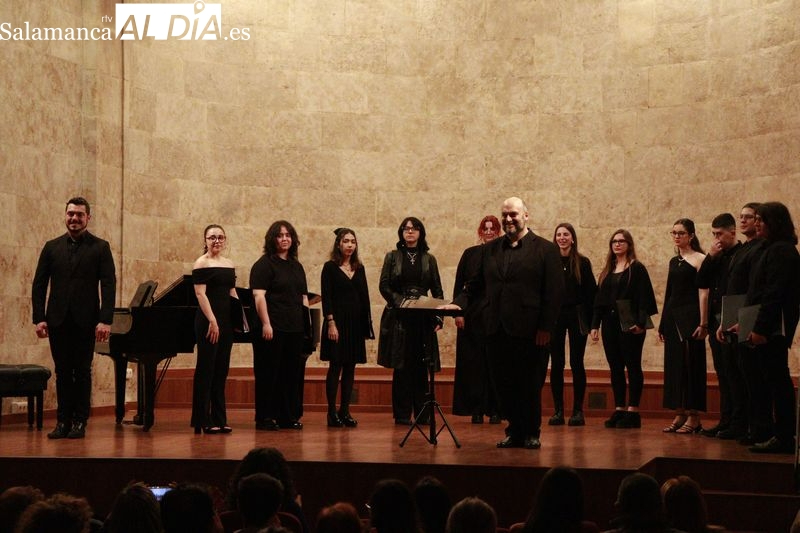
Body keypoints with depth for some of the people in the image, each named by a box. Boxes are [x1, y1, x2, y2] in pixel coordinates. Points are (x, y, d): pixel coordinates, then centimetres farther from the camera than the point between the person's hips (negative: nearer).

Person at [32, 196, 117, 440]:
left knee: (82, 372, 3)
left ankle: (80, 422, 9)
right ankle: (63, 421, 11)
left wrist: (105, 320, -12)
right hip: (58, 320, 2)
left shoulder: (100, 247, 2)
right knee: (62, 372, 5)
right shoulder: (52, 247, 10)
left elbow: (108, 285, -3)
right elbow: (39, 284, 8)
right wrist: (39, 318, -2)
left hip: (85, 320, -2)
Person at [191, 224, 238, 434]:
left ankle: (219, 419, 14)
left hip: (226, 322, 7)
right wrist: (212, 321, -19)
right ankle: (203, 421, 2)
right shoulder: (202, 263, -5)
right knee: (205, 369, -2)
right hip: (208, 321, -7)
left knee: (221, 370, 9)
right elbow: (200, 293, -12)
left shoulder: (229, 264, 15)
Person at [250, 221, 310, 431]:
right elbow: (259, 296, -12)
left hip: (295, 329, 7)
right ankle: (265, 417, 5)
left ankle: (289, 416, 16)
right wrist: (266, 324, -19)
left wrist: (307, 323, 14)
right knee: (269, 373, -1)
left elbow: (304, 297, 21)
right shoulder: (264, 264, -5)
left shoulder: (296, 266, 17)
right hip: (273, 329, -7)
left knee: (292, 373, 9)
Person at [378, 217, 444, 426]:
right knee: (401, 367, -2)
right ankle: (402, 414, 2)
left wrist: (439, 316, -2)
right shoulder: (392, 257, 8)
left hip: (423, 319, 2)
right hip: (398, 318, -2)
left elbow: (437, 291, 9)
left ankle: (422, 413, 6)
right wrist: (401, 302, -12)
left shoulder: (429, 259, 12)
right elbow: (384, 286, 1)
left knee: (421, 367, 1)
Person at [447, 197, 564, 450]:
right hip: (497, 331, 4)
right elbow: (475, 284, 15)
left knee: (530, 385, 3)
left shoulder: (545, 249, 0)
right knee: (504, 385, 7)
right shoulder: (490, 250, 14)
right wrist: (459, 303, -4)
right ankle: (514, 431, 17)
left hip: (530, 331, -4)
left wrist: (546, 327, -12)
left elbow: (555, 292, -5)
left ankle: (531, 433, 16)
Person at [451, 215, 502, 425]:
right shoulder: (470, 254, 7)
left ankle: (495, 409, 7)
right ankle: (476, 409, 6)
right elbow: (459, 285, 5)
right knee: (473, 362, 1)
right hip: (472, 315, 1)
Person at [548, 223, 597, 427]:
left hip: (577, 316, -1)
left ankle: (578, 411, 8)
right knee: (556, 364, 3)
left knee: (577, 364, 2)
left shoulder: (582, 262, 1)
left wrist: (590, 320, -5)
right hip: (554, 316, 1)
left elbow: (591, 292, 1)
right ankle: (558, 410, 9)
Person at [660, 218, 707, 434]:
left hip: (690, 317, -8)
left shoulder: (699, 259, -6)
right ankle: (679, 415, 13)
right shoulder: (674, 261, 16)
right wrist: (662, 323, 17)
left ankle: (693, 417, 0)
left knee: (691, 365, -5)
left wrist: (703, 323, -17)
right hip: (673, 317, 8)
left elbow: (703, 293, -12)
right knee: (674, 365, 7)